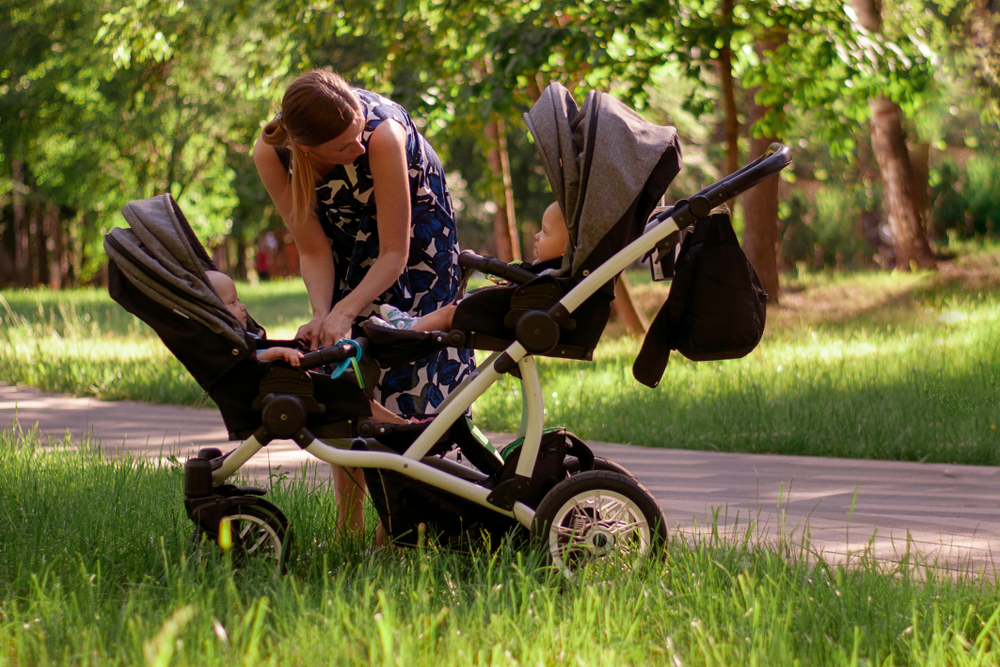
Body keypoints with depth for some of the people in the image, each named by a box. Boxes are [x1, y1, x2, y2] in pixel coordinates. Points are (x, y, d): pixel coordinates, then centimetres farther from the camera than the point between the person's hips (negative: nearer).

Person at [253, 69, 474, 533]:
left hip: (414, 219, -3)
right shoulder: (271, 154, -29)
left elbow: (395, 253, -32)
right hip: (345, 230, 3)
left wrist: (345, 311, -42)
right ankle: (349, 526, -1)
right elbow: (313, 250, -19)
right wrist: (322, 315, -35)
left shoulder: (383, 134, -40)